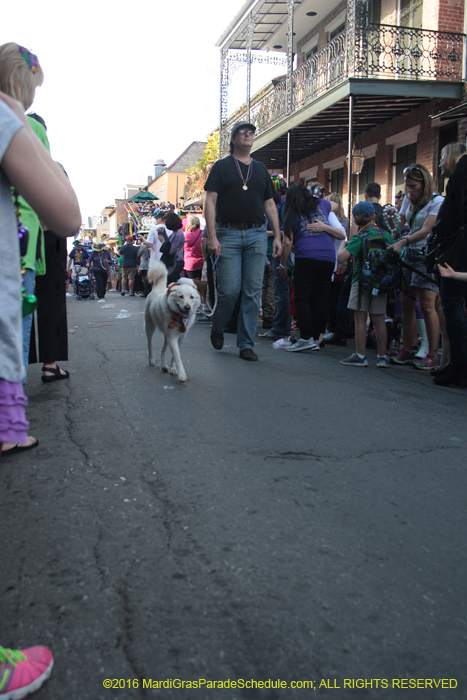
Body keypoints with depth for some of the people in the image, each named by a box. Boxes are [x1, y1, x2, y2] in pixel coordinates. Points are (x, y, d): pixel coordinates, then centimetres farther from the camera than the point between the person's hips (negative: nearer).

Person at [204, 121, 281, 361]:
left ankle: (246, 344, 7)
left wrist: (277, 236, 8)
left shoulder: (260, 169, 18)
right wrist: (212, 237, -13)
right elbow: (210, 201, -2)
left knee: (253, 292, 0)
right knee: (229, 289, -7)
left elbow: (270, 205, 18)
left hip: (257, 235, 4)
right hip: (228, 234, -3)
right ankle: (217, 329, 22)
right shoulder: (222, 166, 5)